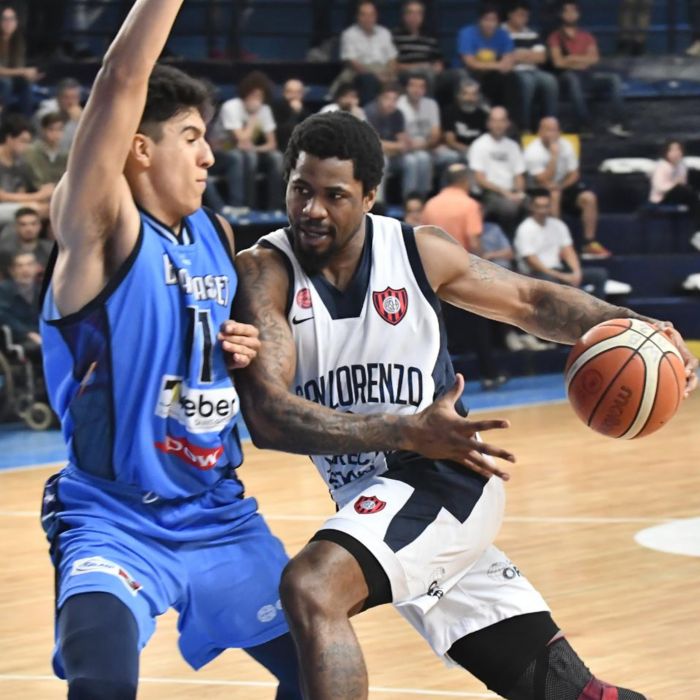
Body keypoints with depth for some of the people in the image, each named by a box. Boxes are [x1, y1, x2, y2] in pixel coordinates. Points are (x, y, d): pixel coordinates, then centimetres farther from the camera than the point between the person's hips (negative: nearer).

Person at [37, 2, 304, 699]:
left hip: (220, 516, 7)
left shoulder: (217, 236, 8)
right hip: (115, 524, -7)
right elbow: (122, 81, -25)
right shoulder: (100, 228, -12)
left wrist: (249, 353, 4)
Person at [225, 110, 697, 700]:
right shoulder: (264, 273, -11)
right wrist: (409, 433, -33)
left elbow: (529, 300, 11)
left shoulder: (417, 251, -6)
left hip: (446, 478, -2)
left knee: (311, 588, -29)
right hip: (371, 503, 2)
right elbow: (268, 416, -23)